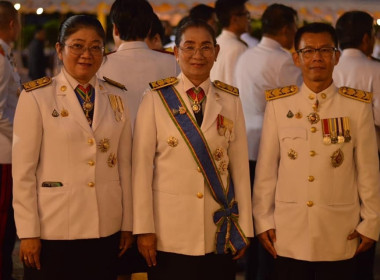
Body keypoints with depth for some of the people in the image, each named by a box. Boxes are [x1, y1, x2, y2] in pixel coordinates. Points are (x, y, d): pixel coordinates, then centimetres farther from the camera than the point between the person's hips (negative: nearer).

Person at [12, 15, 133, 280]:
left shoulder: (117, 97, 6)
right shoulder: (36, 97, -6)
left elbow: (125, 164, 8)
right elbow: (23, 170, -7)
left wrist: (128, 223, 7)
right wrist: (28, 232, -9)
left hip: (106, 230, 4)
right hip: (54, 231, -3)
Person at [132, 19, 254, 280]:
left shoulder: (230, 100, 4)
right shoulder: (156, 98, -3)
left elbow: (240, 166, 4)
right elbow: (142, 166, -5)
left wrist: (244, 228, 3)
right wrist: (144, 228, -8)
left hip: (219, 229, 2)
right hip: (169, 231, -2)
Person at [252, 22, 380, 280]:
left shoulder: (358, 106, -2)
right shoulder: (278, 104, -1)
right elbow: (266, 168, 3)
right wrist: (263, 220, 3)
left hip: (340, 235, 0)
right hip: (289, 233, 1)